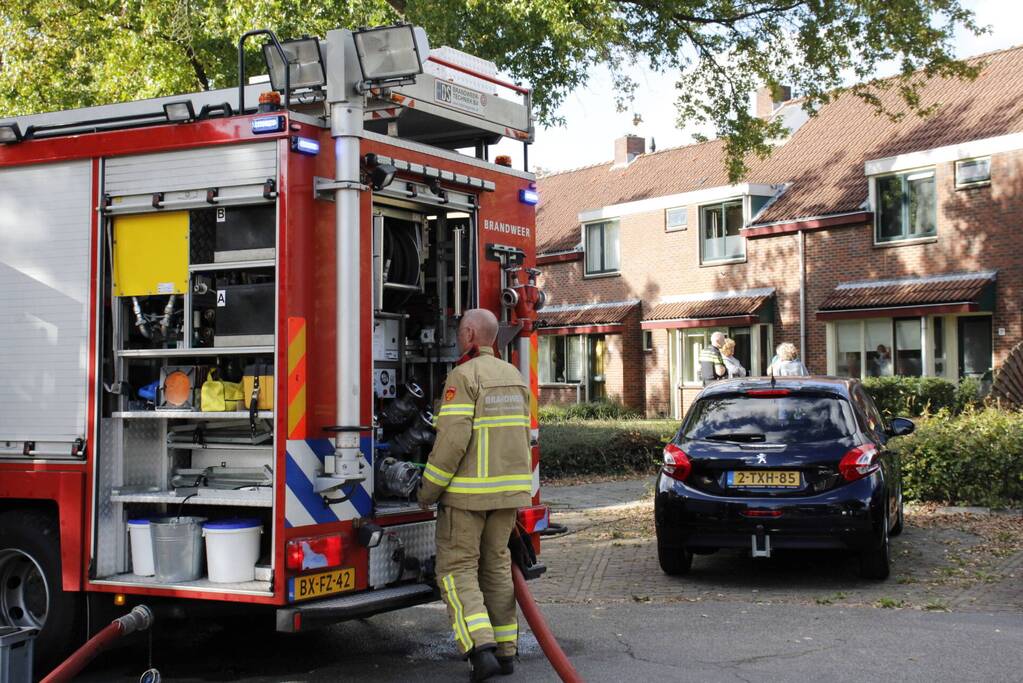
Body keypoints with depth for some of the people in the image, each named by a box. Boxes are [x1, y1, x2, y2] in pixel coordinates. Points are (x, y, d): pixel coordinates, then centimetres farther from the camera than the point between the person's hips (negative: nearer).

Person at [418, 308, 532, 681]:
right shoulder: (513, 376, 11)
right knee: (497, 565, 16)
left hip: (468, 492, -7)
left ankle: (481, 649, -14)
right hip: (509, 490, 7)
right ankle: (505, 650, 18)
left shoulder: (463, 377, -13)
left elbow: (452, 439, -20)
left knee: (456, 569, -1)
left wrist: (428, 490, -11)